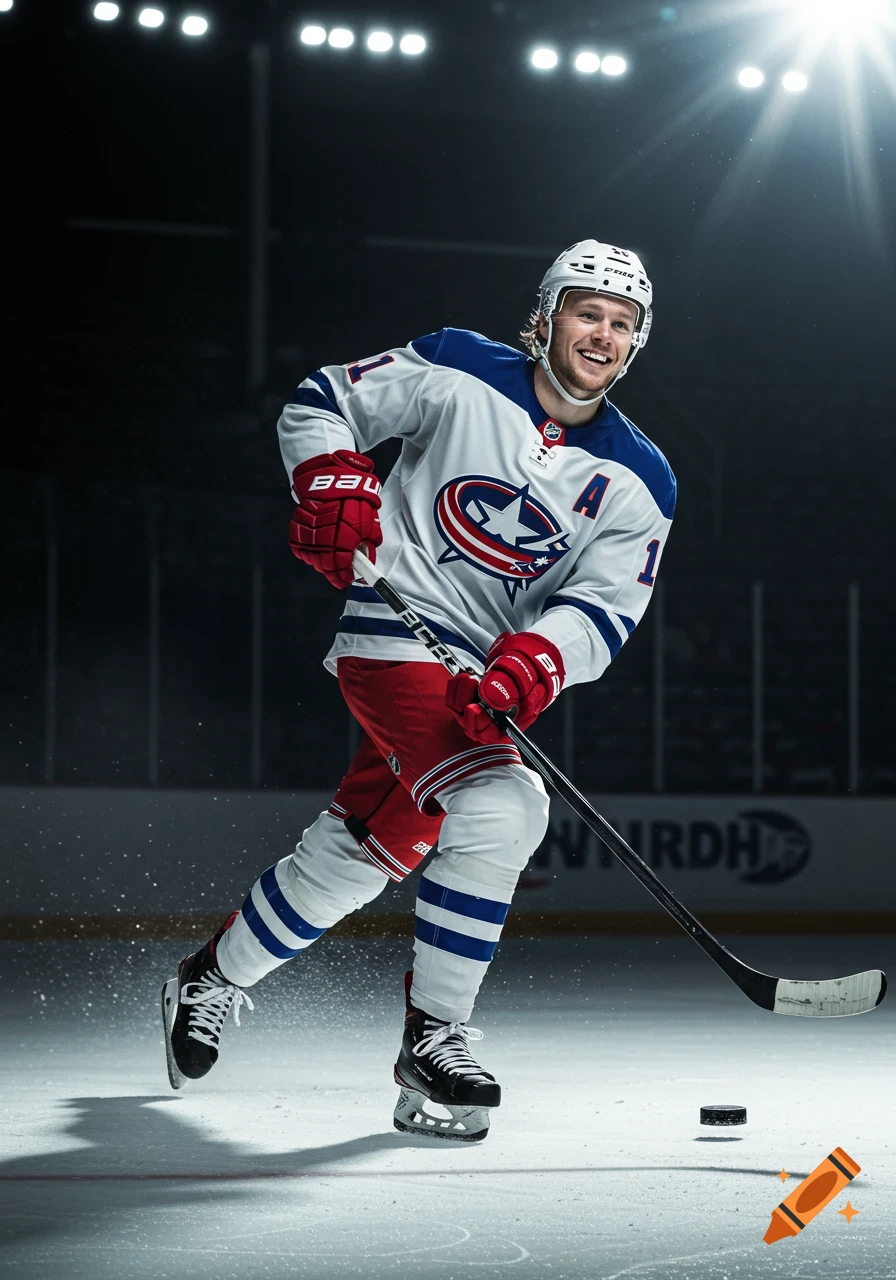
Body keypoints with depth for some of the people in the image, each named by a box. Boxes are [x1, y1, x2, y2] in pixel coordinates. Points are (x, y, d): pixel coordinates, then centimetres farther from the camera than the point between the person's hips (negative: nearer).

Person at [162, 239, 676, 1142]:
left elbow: (605, 608, -8)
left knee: (356, 851, 16)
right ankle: (432, 1043, -16)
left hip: (487, 674, 6)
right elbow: (322, 404, 3)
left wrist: (534, 660, -28)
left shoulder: (637, 481, 1)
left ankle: (211, 980, 40)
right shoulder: (459, 374, -6)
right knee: (498, 806, -27)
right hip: (396, 637, -6)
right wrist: (332, 483, -17)